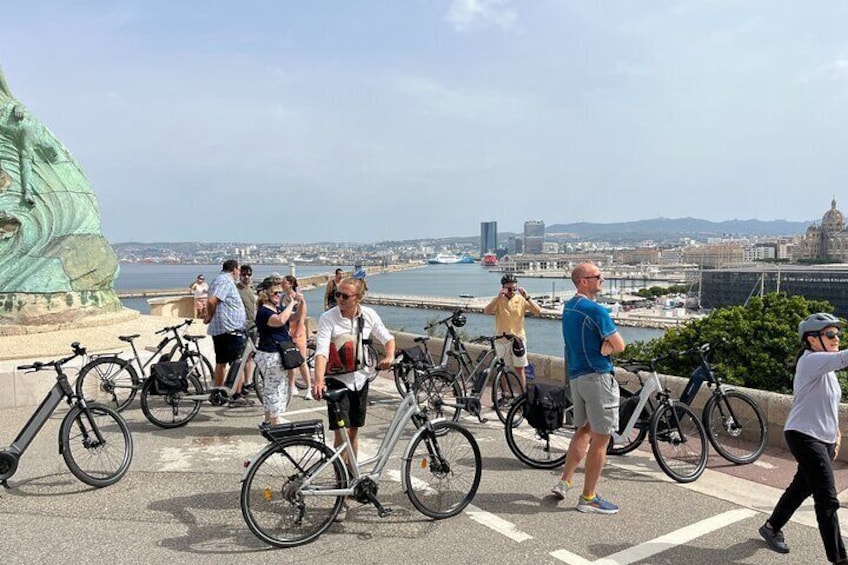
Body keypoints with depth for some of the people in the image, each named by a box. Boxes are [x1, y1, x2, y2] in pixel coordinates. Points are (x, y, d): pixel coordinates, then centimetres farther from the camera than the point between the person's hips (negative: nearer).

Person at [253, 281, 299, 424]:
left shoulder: (278, 309, 15)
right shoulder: (263, 311, -15)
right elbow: (280, 320, -34)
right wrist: (291, 303, -24)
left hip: (278, 355, 10)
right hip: (270, 356, -10)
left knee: (271, 389, 18)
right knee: (275, 389, -5)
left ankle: (268, 421, 29)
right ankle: (275, 424, 1)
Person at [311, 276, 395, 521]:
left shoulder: (368, 315, -4)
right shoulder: (328, 318, -16)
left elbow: (387, 338, 7)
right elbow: (321, 352, -26)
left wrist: (389, 356, -14)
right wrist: (319, 381, -41)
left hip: (360, 378, 4)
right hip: (338, 380, -4)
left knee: (353, 432, 14)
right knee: (341, 434, -10)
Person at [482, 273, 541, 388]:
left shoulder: (521, 300, -3)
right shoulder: (498, 300, -4)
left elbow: (538, 311, -13)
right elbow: (486, 311, -23)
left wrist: (527, 297, -24)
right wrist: (499, 297, -32)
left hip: (518, 339, 0)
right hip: (502, 340, 0)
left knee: (519, 369, 6)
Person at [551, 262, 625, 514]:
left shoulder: (568, 307, 10)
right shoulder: (595, 310, -18)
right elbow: (620, 346, -16)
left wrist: (604, 344, -3)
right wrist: (608, 344, 2)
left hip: (575, 375, 9)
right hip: (598, 377, -9)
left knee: (583, 430, 21)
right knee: (600, 438, 0)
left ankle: (564, 482, 21)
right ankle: (588, 498, 7)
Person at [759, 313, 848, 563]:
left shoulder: (825, 366, 12)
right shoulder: (810, 361, -17)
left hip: (824, 439, 10)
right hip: (804, 437, -10)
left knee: (802, 487, 21)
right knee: (827, 499, -11)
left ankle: (772, 527, 38)